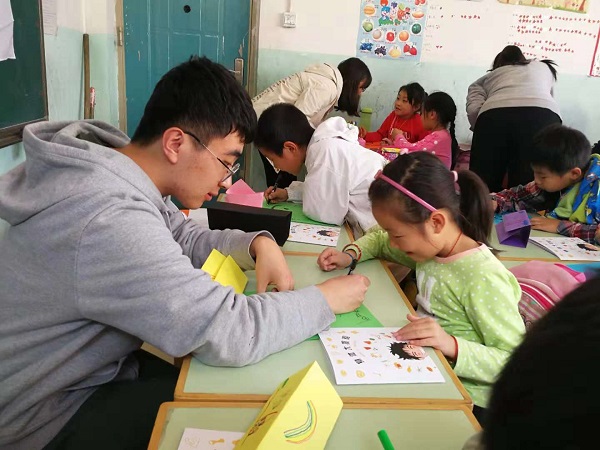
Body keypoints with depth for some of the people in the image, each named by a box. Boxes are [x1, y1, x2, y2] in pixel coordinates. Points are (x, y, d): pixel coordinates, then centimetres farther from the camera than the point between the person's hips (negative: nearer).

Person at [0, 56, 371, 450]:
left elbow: (185, 239, 9)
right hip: (49, 418, -8)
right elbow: (229, 334, -35)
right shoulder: (111, 221, -35)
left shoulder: (120, 176, -5)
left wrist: (257, 243, -9)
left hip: (93, 371, 8)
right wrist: (327, 299, -20)